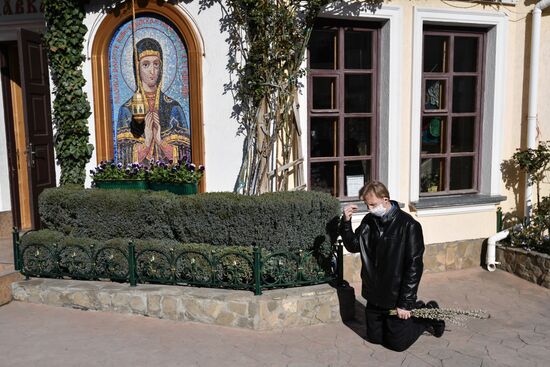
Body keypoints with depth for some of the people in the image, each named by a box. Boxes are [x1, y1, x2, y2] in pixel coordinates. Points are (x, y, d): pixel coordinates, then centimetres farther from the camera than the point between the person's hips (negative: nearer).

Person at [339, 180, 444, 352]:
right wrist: (346, 222, -11)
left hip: (396, 299, -6)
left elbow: (414, 266, -19)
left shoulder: (408, 225, -20)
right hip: (374, 297, 6)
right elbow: (353, 246, 6)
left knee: (397, 343, 7)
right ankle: (414, 309, 36)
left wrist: (406, 303, -18)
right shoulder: (369, 221, -2)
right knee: (374, 337, 20)